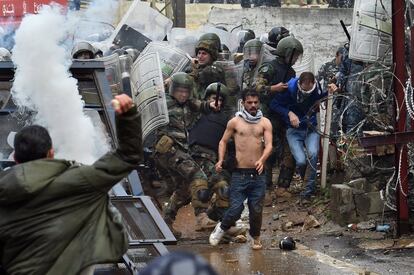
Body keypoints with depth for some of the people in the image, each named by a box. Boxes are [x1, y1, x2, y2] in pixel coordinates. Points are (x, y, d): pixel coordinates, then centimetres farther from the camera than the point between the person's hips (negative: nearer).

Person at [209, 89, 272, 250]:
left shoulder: (265, 123, 6)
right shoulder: (235, 122, 5)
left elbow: (269, 145, -4)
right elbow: (223, 141, 12)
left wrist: (262, 160, -23)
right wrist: (221, 160, -4)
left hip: (258, 174, 1)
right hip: (240, 174, -1)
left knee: (256, 209, 4)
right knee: (236, 209, -7)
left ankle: (255, 237, 27)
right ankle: (222, 228, 21)